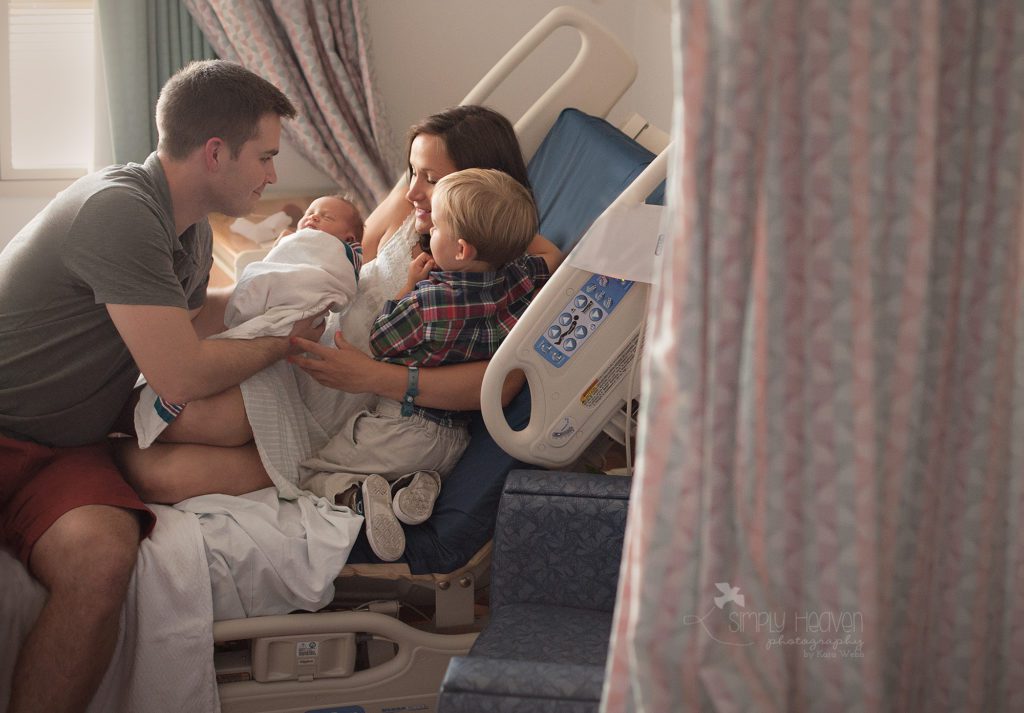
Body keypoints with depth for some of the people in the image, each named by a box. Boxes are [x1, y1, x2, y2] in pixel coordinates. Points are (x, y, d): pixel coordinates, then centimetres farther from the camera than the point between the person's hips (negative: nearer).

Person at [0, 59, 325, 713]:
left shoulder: (192, 230, 11)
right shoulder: (119, 211, -19)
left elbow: (191, 315, 32)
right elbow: (181, 375, -21)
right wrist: (284, 340, -5)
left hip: (70, 450, 7)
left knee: (102, 557, -27)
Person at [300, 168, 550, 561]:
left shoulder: (429, 300, -26)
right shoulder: (521, 277, -9)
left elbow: (379, 341, -9)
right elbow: (542, 266, 17)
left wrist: (408, 284, -3)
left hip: (402, 431, -6)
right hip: (455, 439, 6)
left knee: (310, 473, 9)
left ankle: (358, 496, -19)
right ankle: (421, 484, 3)